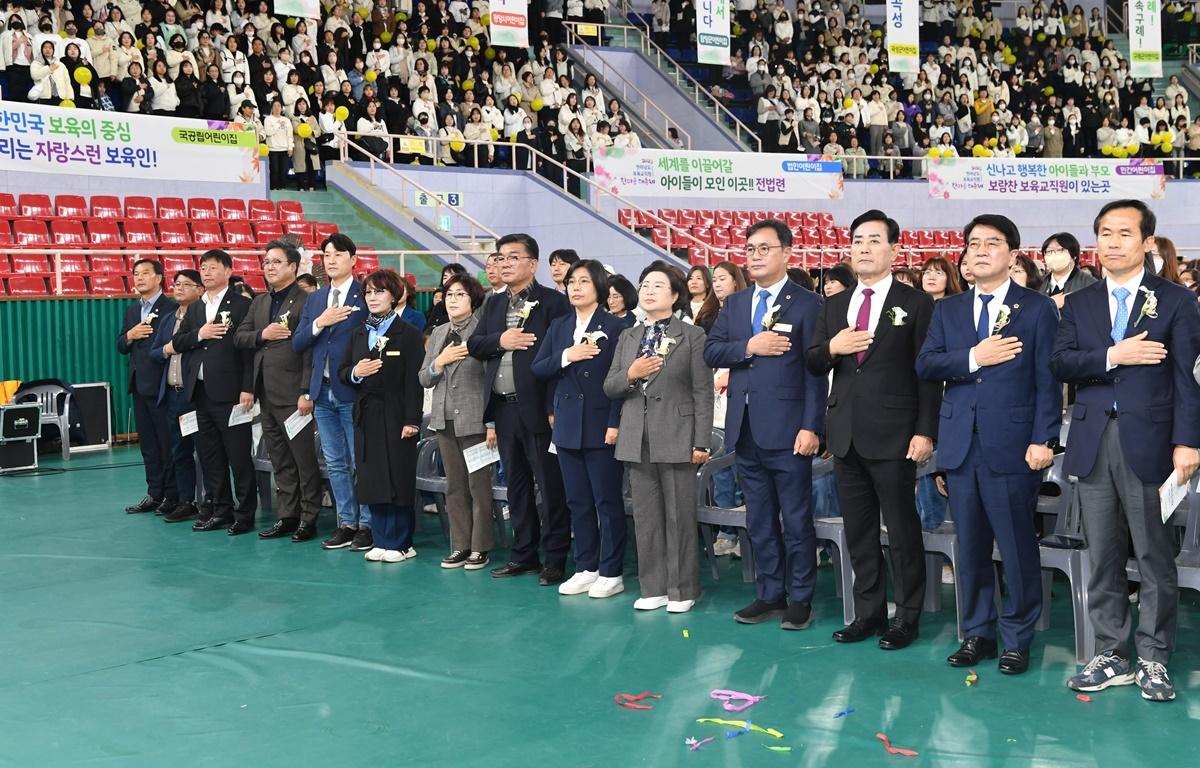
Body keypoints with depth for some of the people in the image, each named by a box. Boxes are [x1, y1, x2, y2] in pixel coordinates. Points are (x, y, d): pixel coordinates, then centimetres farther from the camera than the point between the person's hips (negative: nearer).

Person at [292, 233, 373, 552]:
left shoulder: (366, 296, -6)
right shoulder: (315, 299, 14)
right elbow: (297, 343, 8)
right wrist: (319, 323, -8)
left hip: (353, 391, -6)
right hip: (323, 392, 6)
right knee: (335, 464, 12)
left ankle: (367, 525, 8)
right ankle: (346, 523, 20)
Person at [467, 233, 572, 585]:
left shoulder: (553, 302, -6)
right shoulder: (494, 305, 17)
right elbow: (473, 345, 10)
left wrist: (555, 407, -18)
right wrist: (500, 341, -10)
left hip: (537, 407, -7)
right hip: (503, 407, 7)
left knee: (551, 485, -1)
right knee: (516, 484, 14)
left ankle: (555, 558, 5)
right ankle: (523, 554, 23)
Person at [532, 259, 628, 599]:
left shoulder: (614, 327, -5)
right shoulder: (558, 327, 12)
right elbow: (537, 370, 6)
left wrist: (615, 424, -15)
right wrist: (566, 356, -12)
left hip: (601, 427, -5)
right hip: (568, 427, 5)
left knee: (608, 501, 1)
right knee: (578, 501, 10)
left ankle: (611, 573, 8)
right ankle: (585, 569, 19)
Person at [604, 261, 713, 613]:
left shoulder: (693, 336, 0)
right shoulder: (627, 337, 15)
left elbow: (703, 392, -4)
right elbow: (609, 387, 14)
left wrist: (702, 442, -9)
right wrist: (630, 374, -8)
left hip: (676, 440, -4)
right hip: (637, 440, 5)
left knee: (680, 516, 1)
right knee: (646, 517, 8)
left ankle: (682, 590, 10)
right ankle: (653, 588, 16)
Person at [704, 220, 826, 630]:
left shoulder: (807, 304, -4)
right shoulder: (734, 304, 14)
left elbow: (816, 371, -9)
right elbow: (710, 352, 5)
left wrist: (811, 427, -16)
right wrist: (749, 346, -12)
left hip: (787, 430, -6)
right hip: (745, 428, 6)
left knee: (796, 520, 2)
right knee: (759, 520, 13)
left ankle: (799, 599, 13)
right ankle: (769, 595, 22)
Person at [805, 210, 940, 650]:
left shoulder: (916, 304, -1)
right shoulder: (834, 307, 14)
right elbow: (812, 365, 14)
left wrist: (925, 431, -12)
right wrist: (831, 348, -8)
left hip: (892, 433, -5)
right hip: (845, 433, 5)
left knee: (902, 530, 1)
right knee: (858, 530, 10)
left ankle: (907, 618, 11)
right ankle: (869, 612, 20)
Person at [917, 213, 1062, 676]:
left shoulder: (1037, 309, 1)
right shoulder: (948, 310, 13)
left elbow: (1047, 381, -4)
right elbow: (925, 365, 2)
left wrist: (1043, 439, -11)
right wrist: (973, 357, -12)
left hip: (1012, 445, -4)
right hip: (961, 445, 4)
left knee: (1017, 547, 1)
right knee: (970, 546, 10)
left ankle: (1017, 639, 14)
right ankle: (976, 633, 21)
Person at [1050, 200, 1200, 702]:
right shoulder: (1079, 304, 13)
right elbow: (1060, 363, 1)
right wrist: (1112, 356, -13)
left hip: (1149, 441, -3)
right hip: (1094, 443, 3)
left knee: (1155, 557, 2)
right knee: (1103, 558, 8)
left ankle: (1153, 660, 12)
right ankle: (1111, 656, 17)